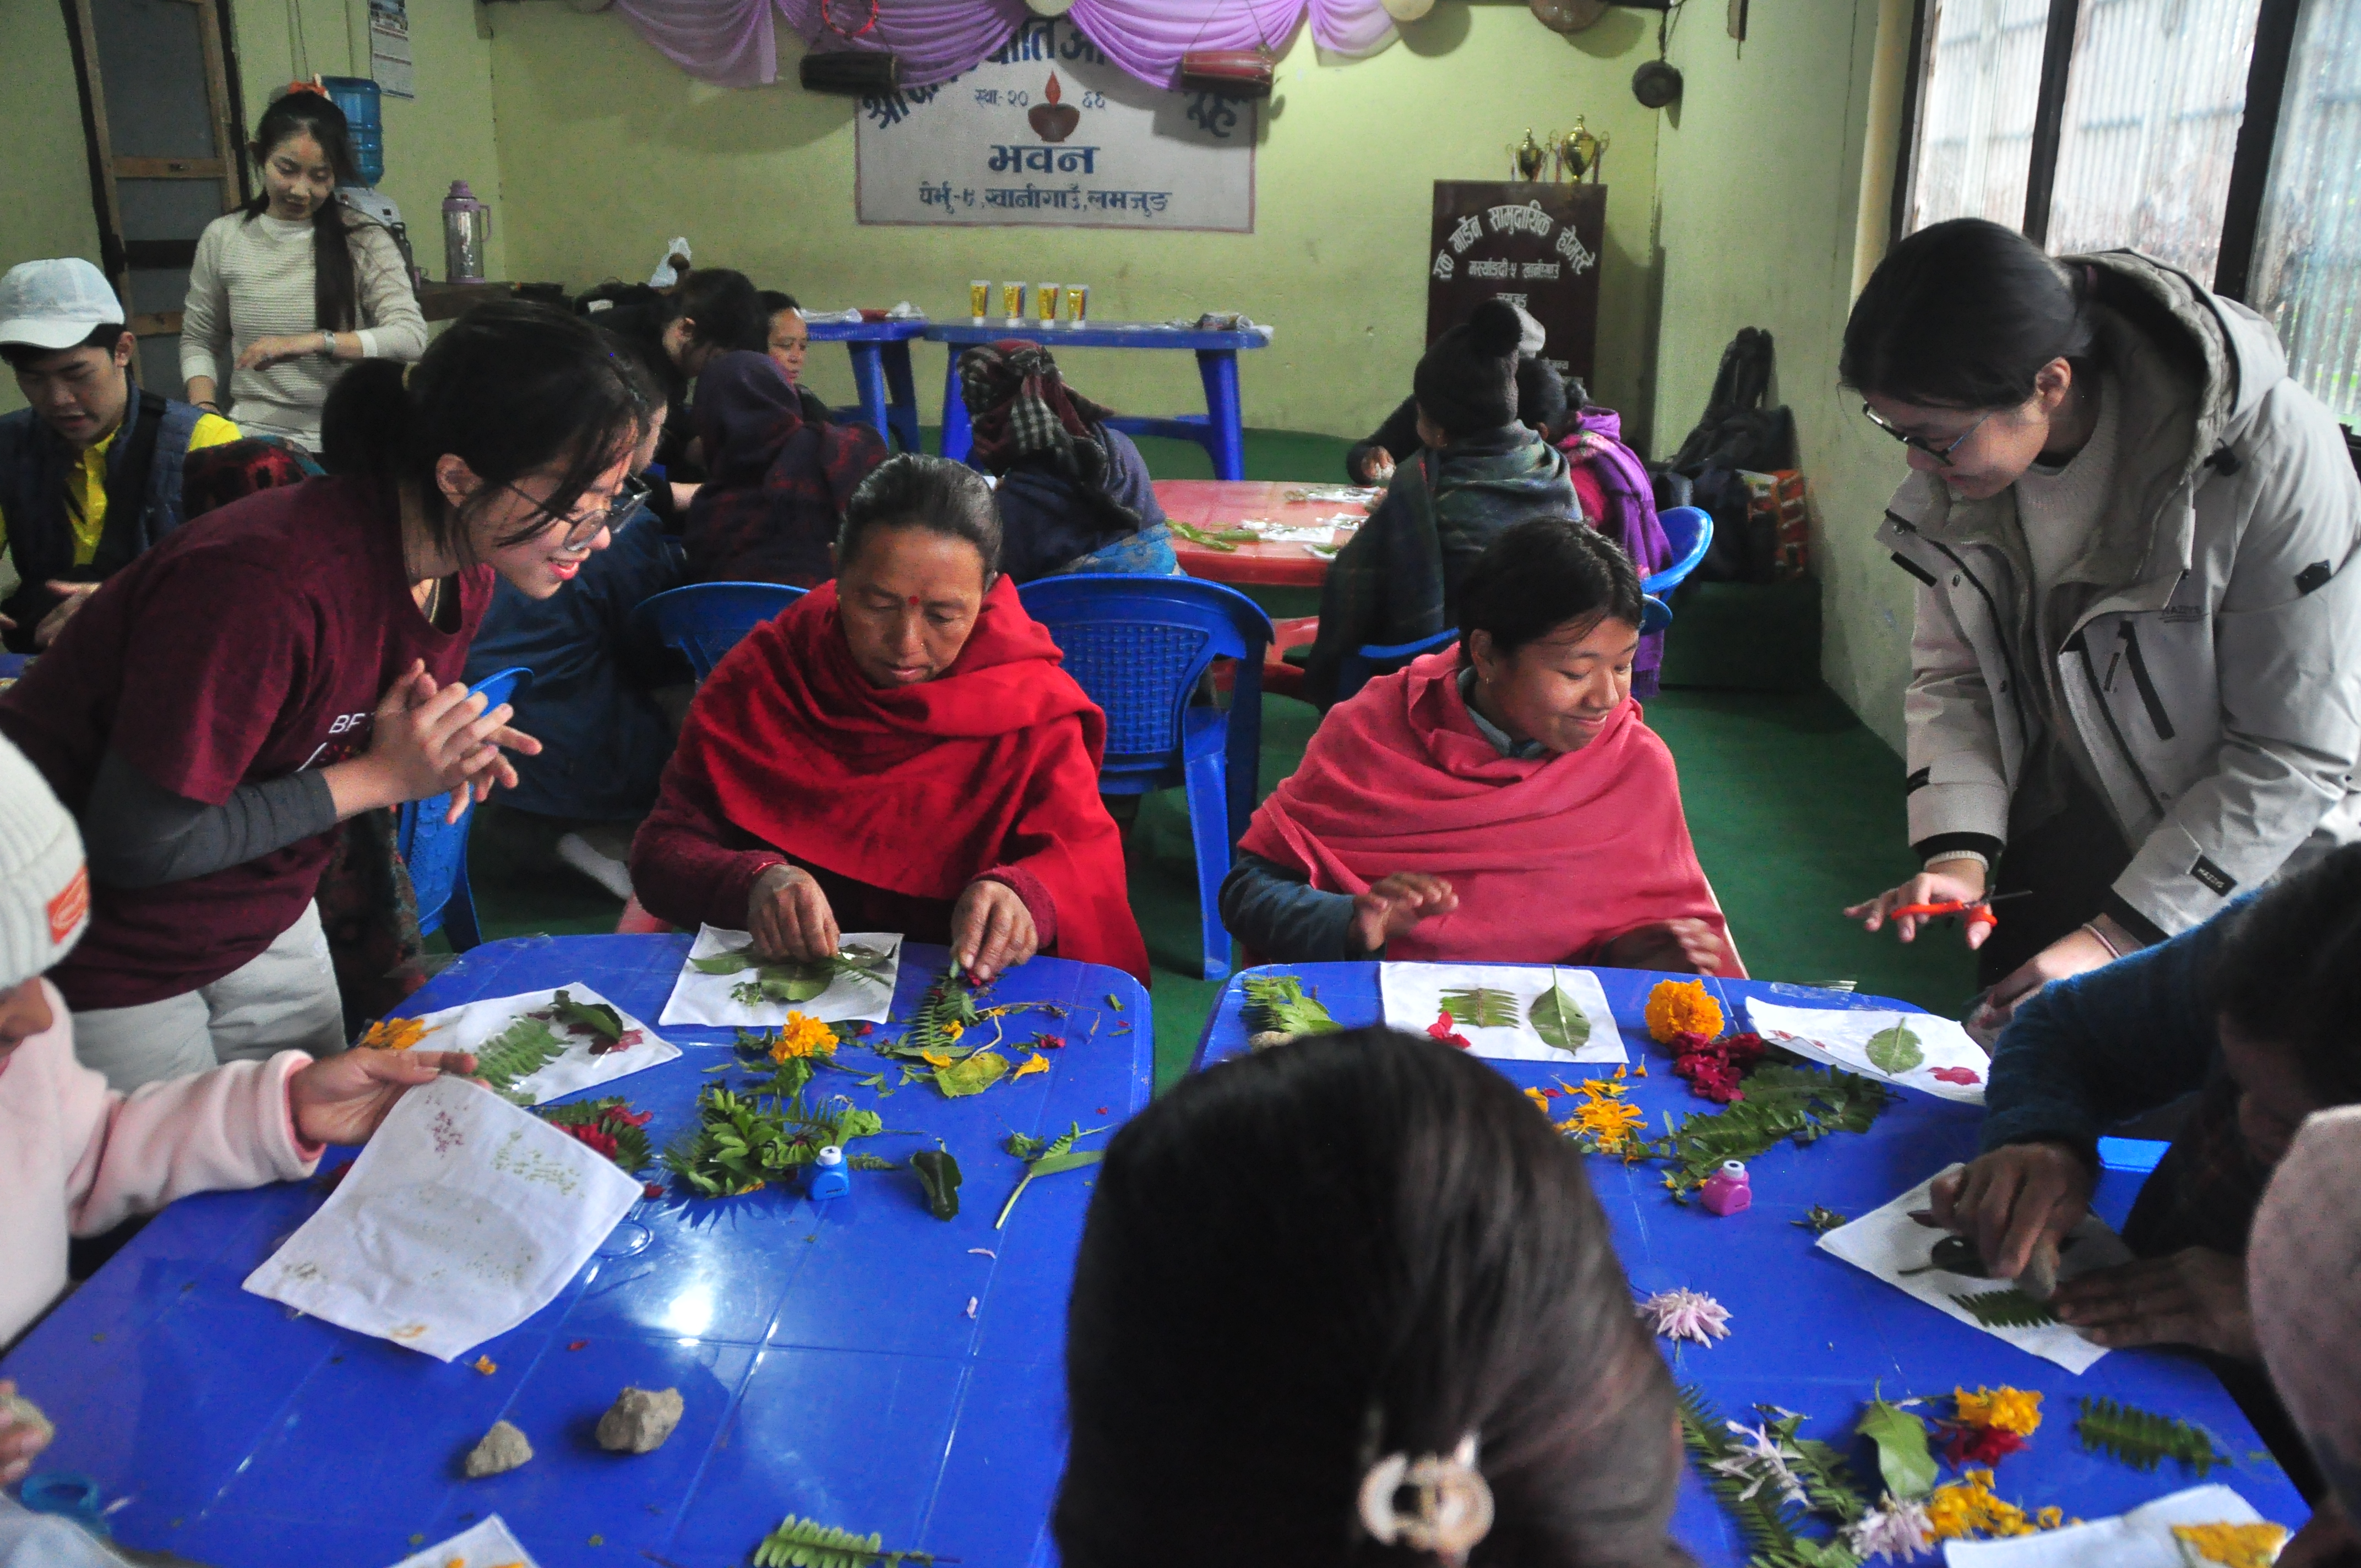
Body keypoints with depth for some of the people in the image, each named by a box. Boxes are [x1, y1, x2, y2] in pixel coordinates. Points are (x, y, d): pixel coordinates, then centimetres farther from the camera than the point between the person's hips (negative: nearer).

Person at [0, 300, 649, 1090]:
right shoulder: (260, 581, -34)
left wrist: (440, 751, -14)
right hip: (103, 950, -7)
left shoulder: (461, 567, -8)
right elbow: (136, 847, -28)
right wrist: (379, 777, -25)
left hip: (264, 919, 7)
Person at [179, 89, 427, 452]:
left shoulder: (364, 241, 1)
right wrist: (204, 409, 1)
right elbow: (198, 341, 19)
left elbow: (411, 337, -12)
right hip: (251, 436, 3)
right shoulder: (222, 238, 10)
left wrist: (309, 343, -20)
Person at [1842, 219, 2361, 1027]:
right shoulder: (1962, 453, -11)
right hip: (2049, 858, 5)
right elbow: (1951, 671, -3)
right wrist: (1957, 850, -18)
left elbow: (2296, 757, -21)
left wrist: (2119, 937, -22)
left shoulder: (2271, 456, -26)